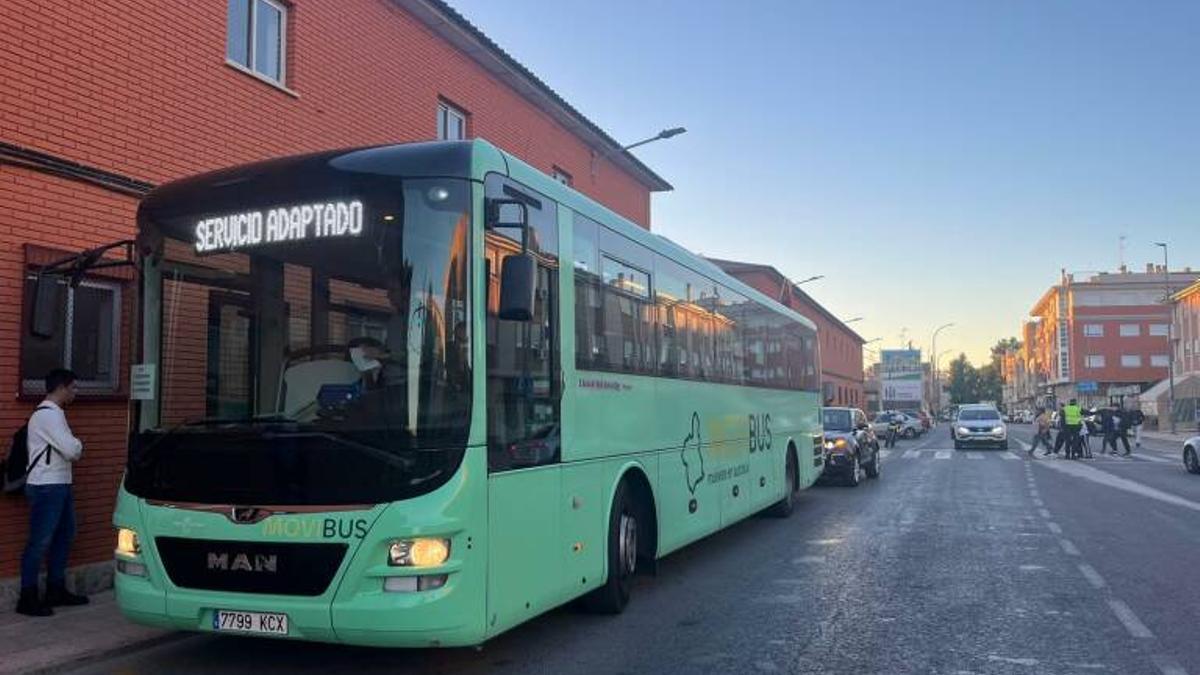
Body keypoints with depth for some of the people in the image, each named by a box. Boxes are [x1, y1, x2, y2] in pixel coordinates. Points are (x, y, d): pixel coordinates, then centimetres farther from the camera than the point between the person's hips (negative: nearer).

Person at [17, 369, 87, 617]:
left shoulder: (53, 413, 16)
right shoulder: (49, 414, -17)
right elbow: (72, 449, -22)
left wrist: (74, 448, -2)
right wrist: (79, 446, -2)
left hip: (60, 485, 11)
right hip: (46, 487, -11)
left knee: (64, 536, 16)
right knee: (40, 542, -5)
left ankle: (56, 590, 26)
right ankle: (27, 599, 3)